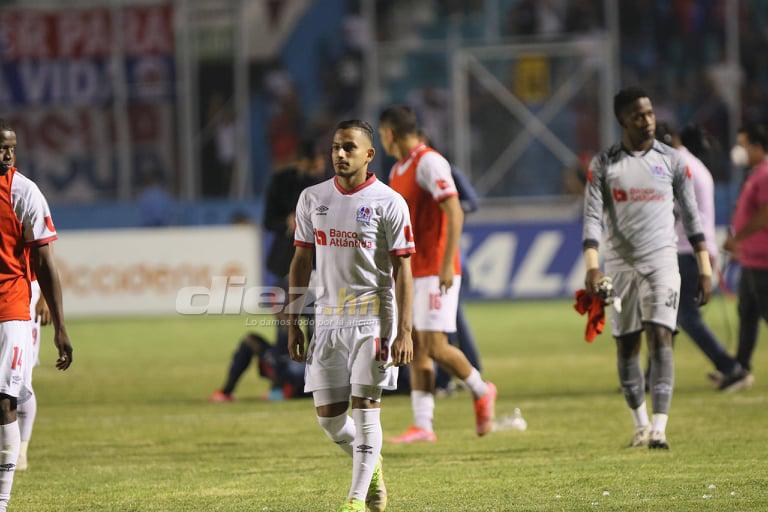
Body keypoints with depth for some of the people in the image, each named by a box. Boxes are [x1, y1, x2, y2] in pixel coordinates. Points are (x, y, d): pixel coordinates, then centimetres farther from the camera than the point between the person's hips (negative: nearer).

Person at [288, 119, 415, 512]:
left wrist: (404, 332, -13)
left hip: (373, 317, -4)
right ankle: (372, 468, 30)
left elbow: (402, 270, -6)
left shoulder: (389, 203, -5)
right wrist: (293, 323, 9)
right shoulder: (312, 199, 8)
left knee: (365, 405, -10)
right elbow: (301, 262, 13)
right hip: (328, 317, 4)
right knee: (327, 414, 4)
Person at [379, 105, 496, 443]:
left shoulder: (429, 163, -12)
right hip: (410, 273, 9)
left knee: (435, 347, -11)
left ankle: (481, 391, 12)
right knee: (416, 348, 3)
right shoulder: (398, 170, 16)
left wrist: (447, 264, -24)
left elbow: (454, 213, -19)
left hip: (435, 272, -9)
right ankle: (422, 426, 2)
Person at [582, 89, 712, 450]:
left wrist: (705, 267, 5)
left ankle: (659, 427, -19)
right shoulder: (604, 165, 2)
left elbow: (691, 215, 9)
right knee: (626, 346, 6)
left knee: (660, 339, -13)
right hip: (620, 263, 1)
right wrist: (592, 266, -16)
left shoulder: (671, 161, 4)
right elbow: (592, 217, -3)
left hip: (662, 261, -1)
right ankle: (640, 423, 23)